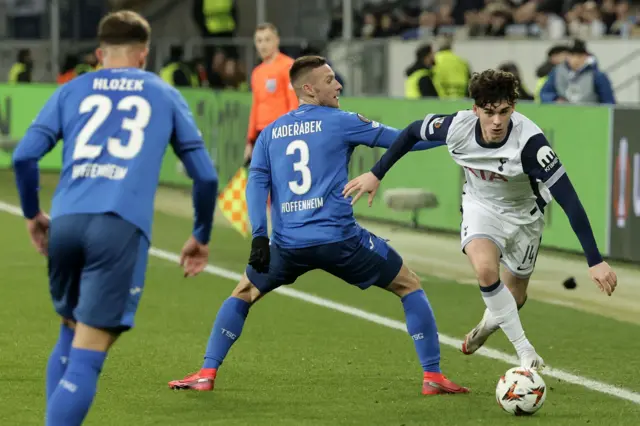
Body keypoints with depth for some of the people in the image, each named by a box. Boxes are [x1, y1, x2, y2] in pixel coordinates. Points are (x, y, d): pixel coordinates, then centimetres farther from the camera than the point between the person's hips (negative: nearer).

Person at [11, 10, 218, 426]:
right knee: (86, 358, -7)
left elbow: (24, 156, 9)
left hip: (66, 222, 3)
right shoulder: (165, 95, 19)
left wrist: (33, 213, 24)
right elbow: (206, 175, 17)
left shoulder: (72, 90, 20)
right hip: (122, 226, -3)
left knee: (70, 337, 23)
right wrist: (202, 237, 30)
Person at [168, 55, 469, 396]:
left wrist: (259, 237, 0)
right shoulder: (339, 122, 3)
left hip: (288, 243, 3)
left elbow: (256, 183, 5)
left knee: (242, 294, 26)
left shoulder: (270, 132, 14)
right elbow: (401, 139, 4)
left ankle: (206, 374, 14)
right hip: (338, 239, -3)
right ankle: (432, 376, 5)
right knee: (409, 286, 12)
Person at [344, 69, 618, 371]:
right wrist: (375, 174, -2)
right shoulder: (457, 127, -28)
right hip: (481, 207, 1)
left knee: (514, 298, 14)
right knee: (485, 269, -30)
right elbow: (413, 132, -5)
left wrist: (595, 261, -42)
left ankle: (490, 321, 53)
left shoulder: (529, 141, -38)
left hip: (524, 216, -1)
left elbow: (569, 200, -39)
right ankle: (526, 353, -18)